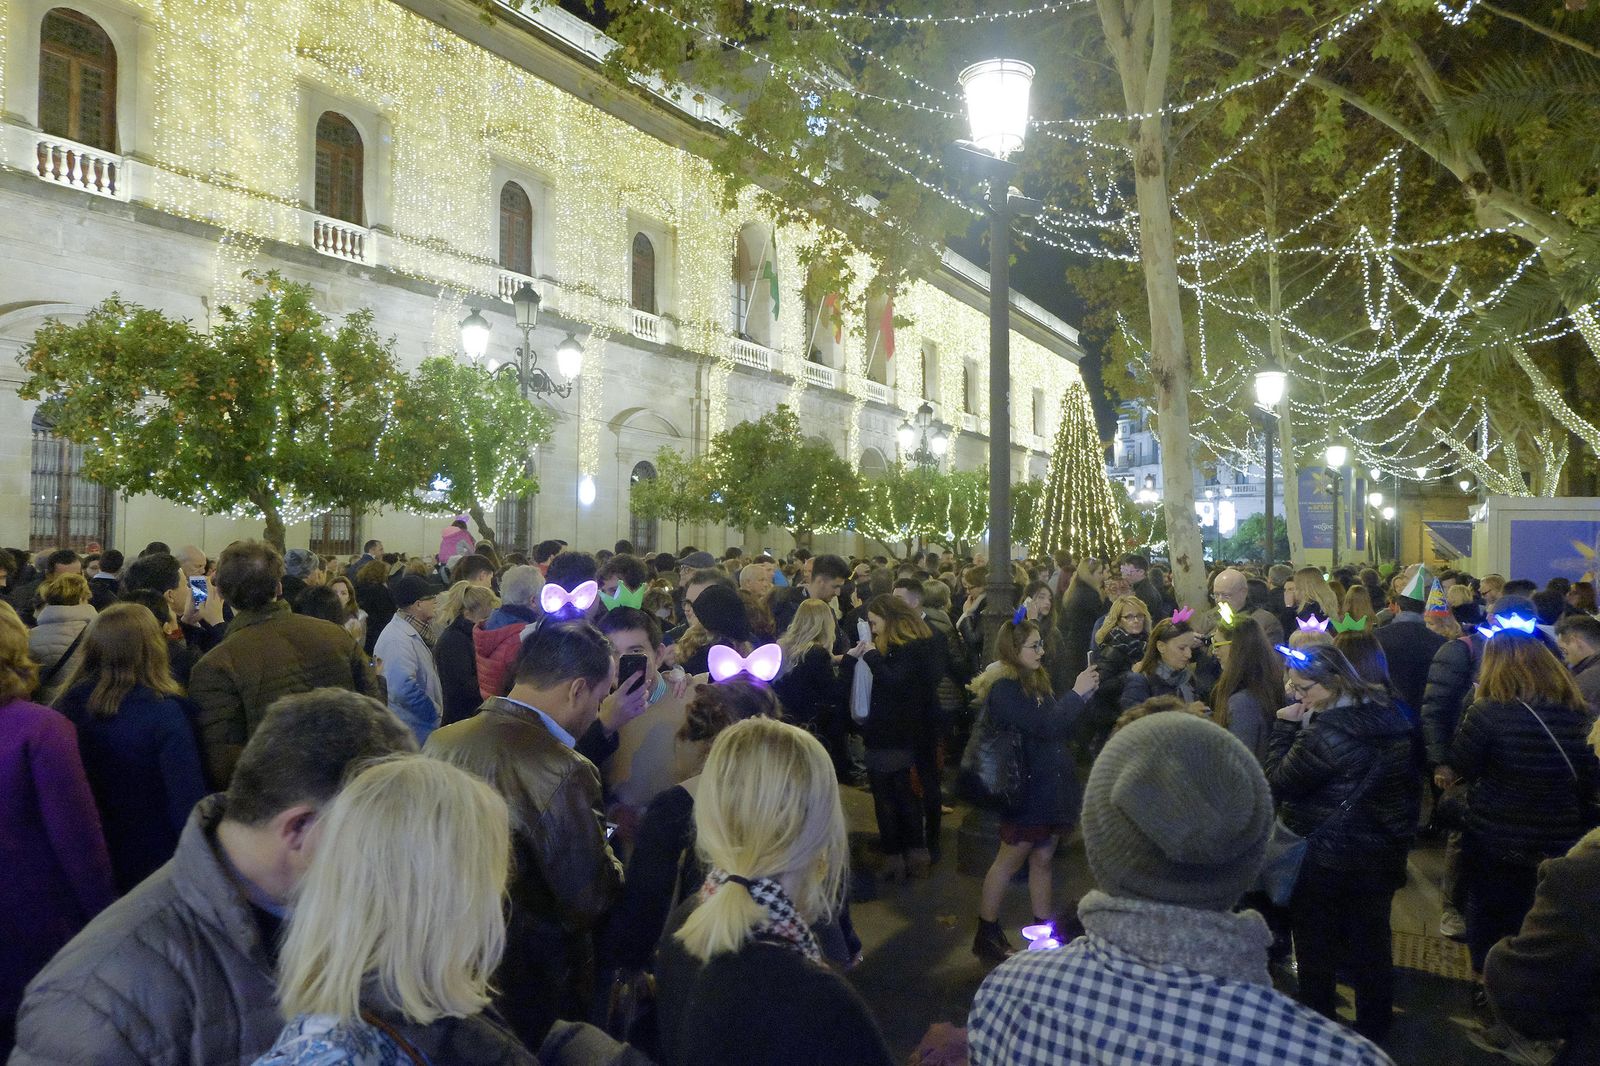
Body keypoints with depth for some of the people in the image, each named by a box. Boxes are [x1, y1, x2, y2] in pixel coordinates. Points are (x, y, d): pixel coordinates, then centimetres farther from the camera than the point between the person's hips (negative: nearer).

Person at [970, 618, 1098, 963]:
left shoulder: (1034, 680, 8)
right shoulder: (1004, 689, -19)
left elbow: (1061, 727, 11)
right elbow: (1045, 726, -26)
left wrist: (1082, 695, -2)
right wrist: (1076, 693, -17)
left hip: (1049, 787, 8)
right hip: (1026, 789, -8)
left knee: (1042, 860, 15)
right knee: (1009, 861, 3)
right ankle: (986, 936, 16)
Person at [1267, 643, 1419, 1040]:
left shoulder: (1327, 730, -27)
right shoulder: (1388, 713, -1)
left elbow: (1279, 783, -18)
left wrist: (1286, 726, -14)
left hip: (1326, 859, -7)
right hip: (1385, 853, 7)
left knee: (1316, 949, 11)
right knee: (1371, 943, 19)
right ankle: (1374, 1031, 33)